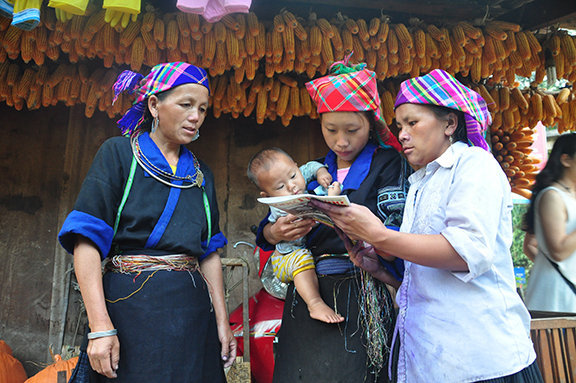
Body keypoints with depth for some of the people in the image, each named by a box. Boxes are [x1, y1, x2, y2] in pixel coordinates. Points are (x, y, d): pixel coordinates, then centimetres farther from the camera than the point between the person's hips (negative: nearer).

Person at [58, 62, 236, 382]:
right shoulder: (119, 154, -1)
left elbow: (210, 252, 11)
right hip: (131, 305, -4)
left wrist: (222, 320, 5)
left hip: (193, 308, 5)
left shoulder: (201, 173, 12)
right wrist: (100, 326, -18)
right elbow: (87, 241, -10)